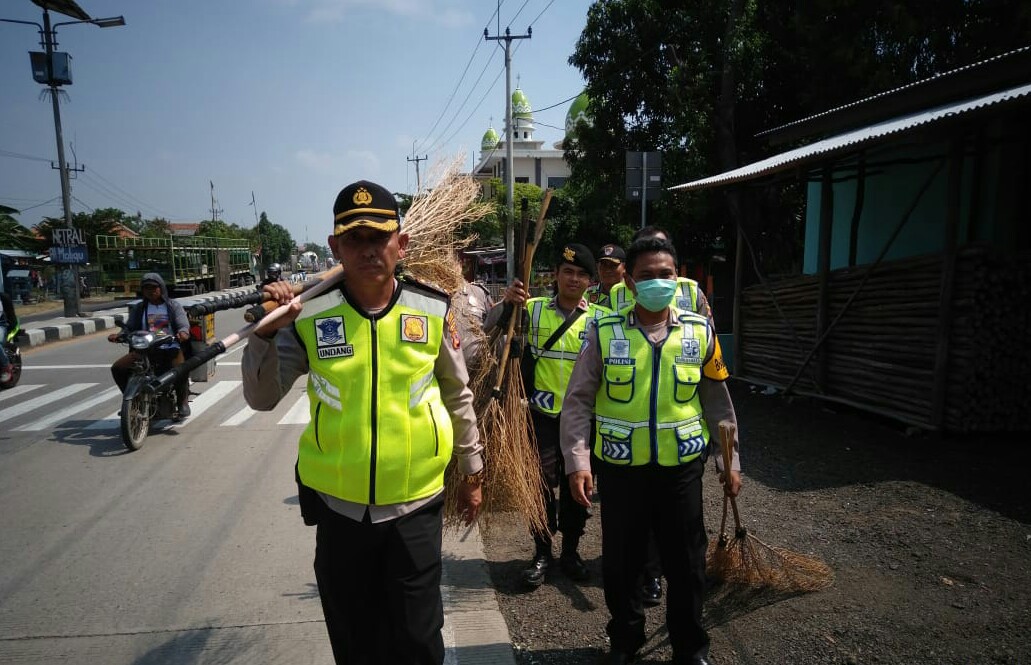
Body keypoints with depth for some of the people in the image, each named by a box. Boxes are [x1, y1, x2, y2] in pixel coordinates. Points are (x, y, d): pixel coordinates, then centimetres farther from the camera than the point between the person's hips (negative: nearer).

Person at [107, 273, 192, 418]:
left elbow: (183, 324, -1)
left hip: (170, 348, -4)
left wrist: (183, 332, -26)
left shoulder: (173, 305, 11)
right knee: (117, 368, -16)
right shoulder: (138, 308, 19)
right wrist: (118, 335, -10)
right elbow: (130, 328, 13)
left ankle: (183, 401, -9)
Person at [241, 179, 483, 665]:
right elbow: (261, 399, -4)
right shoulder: (308, 315, -8)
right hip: (339, 507, 1)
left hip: (416, 506, -1)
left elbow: (457, 397, 4)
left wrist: (472, 472, 10)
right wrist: (265, 335, -21)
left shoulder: (433, 310, -7)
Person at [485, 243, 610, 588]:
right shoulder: (534, 308, 1)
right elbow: (491, 327, -8)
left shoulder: (601, 318, 1)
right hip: (542, 415, 0)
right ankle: (542, 553, 25)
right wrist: (507, 303, -27)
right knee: (541, 485, 7)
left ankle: (570, 552, 30)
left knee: (576, 486, 12)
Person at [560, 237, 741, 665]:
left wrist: (729, 460, 10)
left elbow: (717, 402, 9)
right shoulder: (604, 334, -6)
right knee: (620, 560, 13)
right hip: (621, 467, -1)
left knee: (686, 561, 13)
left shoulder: (700, 332, 0)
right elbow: (578, 402, -5)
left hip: (681, 466, 1)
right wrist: (577, 461, -13)